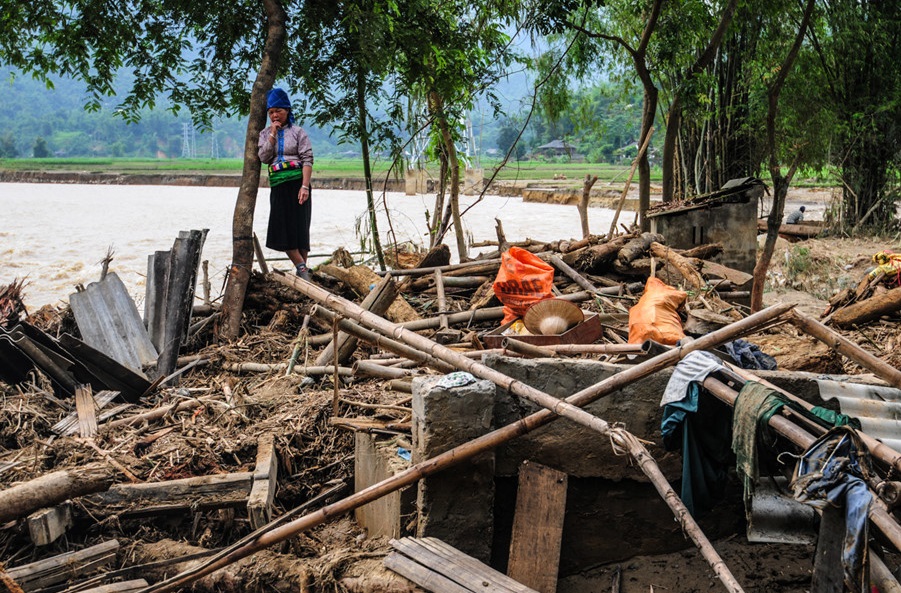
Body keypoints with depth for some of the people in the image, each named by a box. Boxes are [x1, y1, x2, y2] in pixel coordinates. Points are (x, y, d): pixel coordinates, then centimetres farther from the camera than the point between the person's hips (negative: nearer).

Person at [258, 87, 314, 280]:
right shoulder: (265, 133, 12)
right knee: (283, 228, -4)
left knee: (299, 227, -3)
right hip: (278, 185, 4)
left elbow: (307, 160, -7)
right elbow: (263, 157, -3)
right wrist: (273, 134, -8)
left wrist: (305, 186, -16)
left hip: (297, 183, -4)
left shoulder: (297, 132, -1)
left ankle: (302, 269, 4)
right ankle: (302, 268, -1)